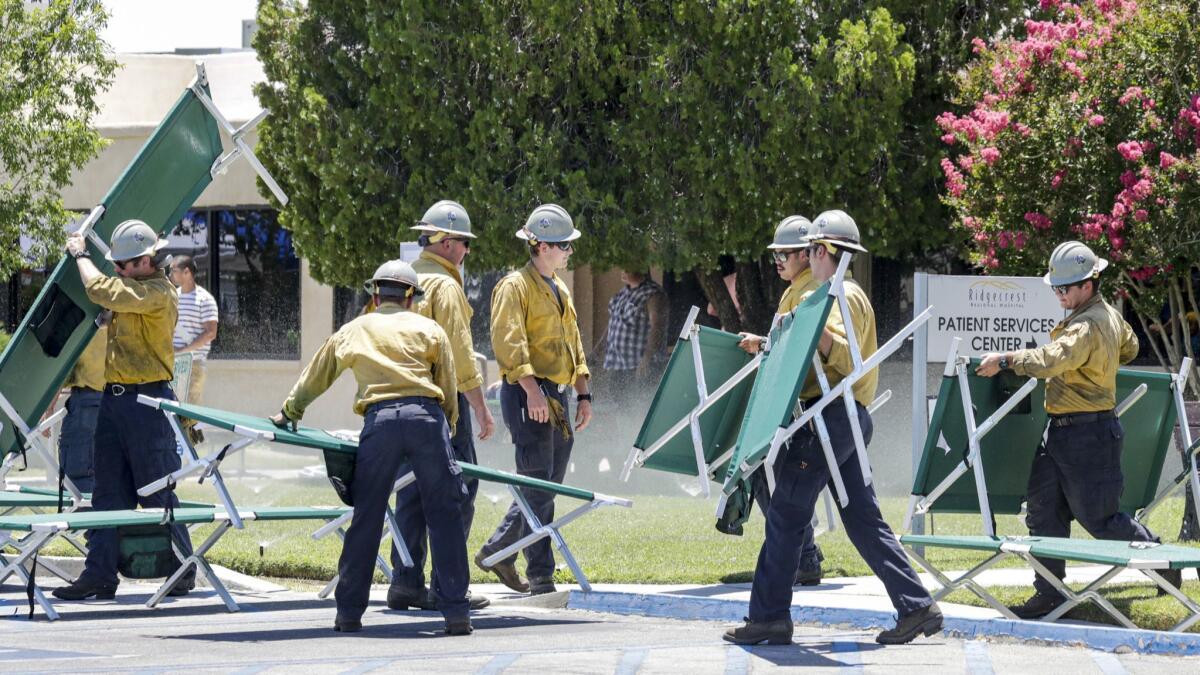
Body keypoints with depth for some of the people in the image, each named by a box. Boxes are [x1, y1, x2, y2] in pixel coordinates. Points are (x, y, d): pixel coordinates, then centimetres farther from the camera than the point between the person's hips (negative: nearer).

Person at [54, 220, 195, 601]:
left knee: (156, 493, -2)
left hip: (147, 401, -9)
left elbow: (101, 290, -21)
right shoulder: (133, 291, 15)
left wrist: (80, 255, -6)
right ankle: (99, 575, 4)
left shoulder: (159, 294, -15)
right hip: (115, 398, 9)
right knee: (108, 492, 5)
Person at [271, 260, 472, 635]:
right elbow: (449, 392, 13)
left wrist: (289, 413, 50)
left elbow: (315, 378, 34)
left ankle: (349, 613, 7)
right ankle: (455, 611, -5)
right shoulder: (429, 330, 19)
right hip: (426, 416, -1)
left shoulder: (353, 331, 23)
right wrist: (445, 431, 27)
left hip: (380, 420, 1)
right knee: (444, 515, 1)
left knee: (366, 517, 6)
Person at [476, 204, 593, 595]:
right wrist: (532, 389, -27)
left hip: (557, 398, 9)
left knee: (547, 486, 10)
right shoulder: (515, 287, -7)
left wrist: (583, 394, 18)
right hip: (527, 397, -9)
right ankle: (541, 577, -9)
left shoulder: (560, 291, 21)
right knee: (537, 488, -10)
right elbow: (508, 340, -18)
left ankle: (497, 551, 23)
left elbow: (573, 344, 26)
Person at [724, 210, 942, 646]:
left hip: (831, 417, -10)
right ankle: (916, 606, 3)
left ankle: (769, 616, -6)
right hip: (849, 418, 10)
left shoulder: (843, 297, -10)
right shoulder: (846, 295, 22)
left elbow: (847, 359, -24)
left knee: (786, 512, -7)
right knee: (863, 519, 8)